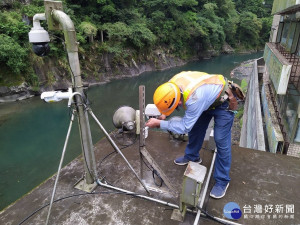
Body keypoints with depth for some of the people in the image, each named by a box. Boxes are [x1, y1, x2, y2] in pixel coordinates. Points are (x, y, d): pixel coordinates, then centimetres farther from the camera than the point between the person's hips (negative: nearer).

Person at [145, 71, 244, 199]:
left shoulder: (194, 99, -44)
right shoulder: (172, 84, -22)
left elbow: (185, 127, -32)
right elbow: (169, 101, 1)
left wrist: (159, 124, -29)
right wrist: (164, 115, -14)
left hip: (223, 102, -7)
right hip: (207, 98, 8)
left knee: (221, 141, -8)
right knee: (195, 128, 15)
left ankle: (222, 181, 8)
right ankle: (192, 156, 39)